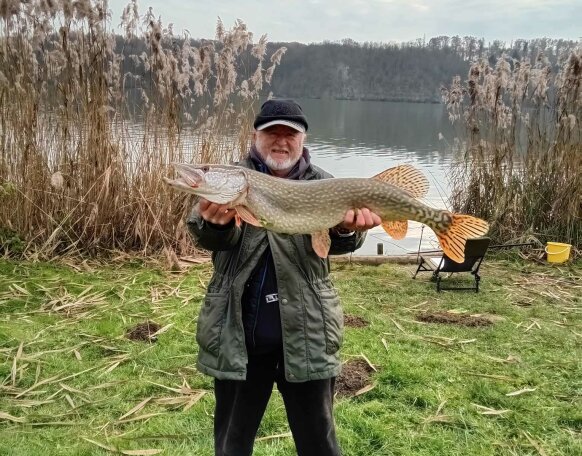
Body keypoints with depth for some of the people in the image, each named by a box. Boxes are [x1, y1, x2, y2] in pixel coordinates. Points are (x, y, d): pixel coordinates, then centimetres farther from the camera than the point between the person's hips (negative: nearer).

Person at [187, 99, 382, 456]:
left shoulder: (321, 184, 3)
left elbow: (332, 239, -14)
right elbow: (211, 239, -15)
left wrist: (346, 228, -38)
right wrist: (215, 222, -38)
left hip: (306, 334, 0)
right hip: (238, 335, 1)